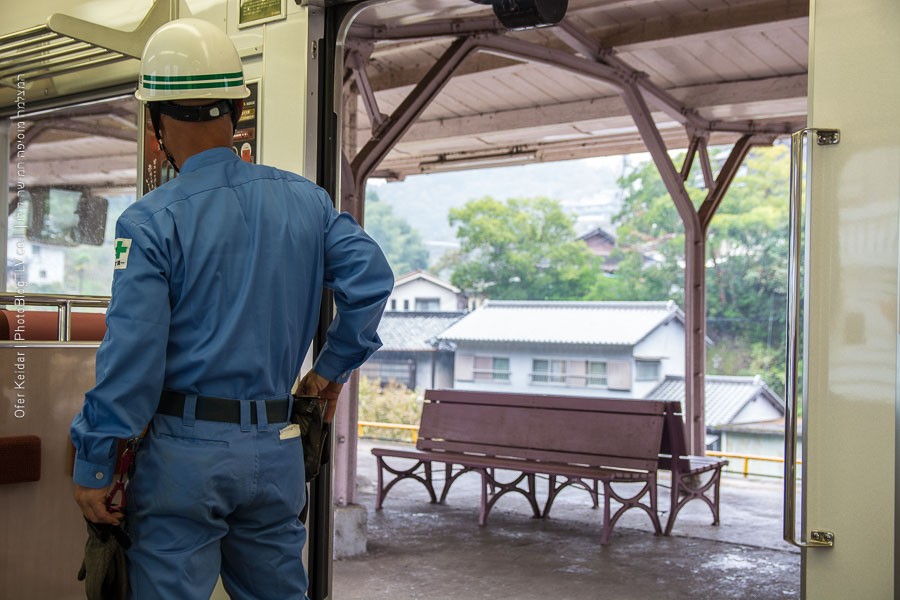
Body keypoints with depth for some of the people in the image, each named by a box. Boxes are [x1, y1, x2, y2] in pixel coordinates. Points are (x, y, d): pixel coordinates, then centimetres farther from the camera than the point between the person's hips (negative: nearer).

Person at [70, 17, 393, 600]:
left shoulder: (152, 221, -11)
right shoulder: (305, 200, 3)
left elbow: (132, 355, -14)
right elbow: (371, 277, -1)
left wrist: (93, 468, -7)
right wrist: (333, 368, 11)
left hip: (184, 451, -4)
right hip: (278, 452, 5)